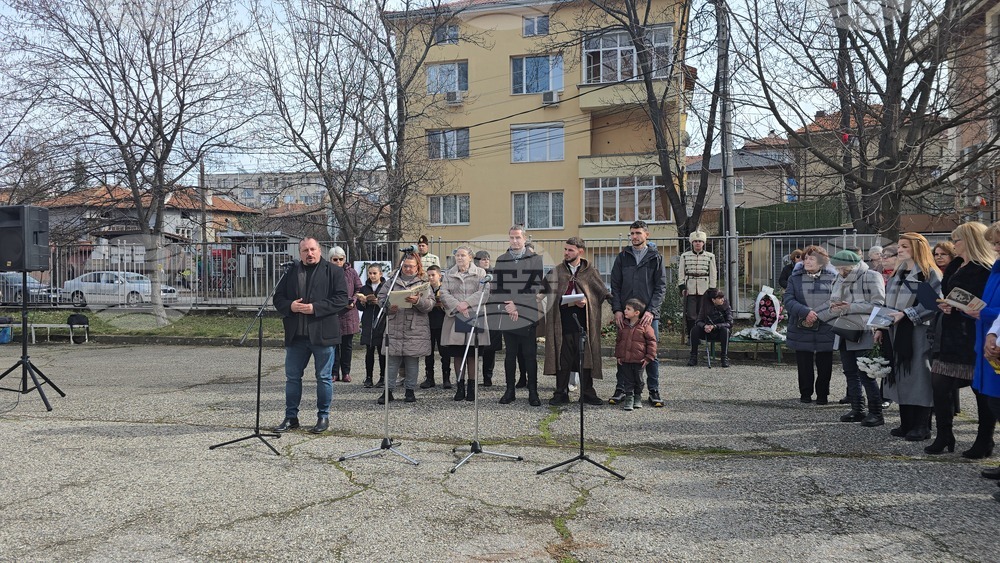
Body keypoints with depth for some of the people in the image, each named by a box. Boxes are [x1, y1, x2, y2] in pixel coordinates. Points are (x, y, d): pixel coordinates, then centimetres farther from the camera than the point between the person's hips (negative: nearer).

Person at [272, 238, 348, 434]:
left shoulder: (333, 271, -1)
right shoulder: (291, 272, 11)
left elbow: (341, 299, -9)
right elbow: (278, 297, 12)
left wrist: (315, 308, -17)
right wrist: (289, 306, -9)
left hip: (322, 335, -4)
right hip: (296, 335, 4)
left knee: (324, 377, 6)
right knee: (292, 376, 9)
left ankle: (323, 417, 18)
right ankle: (291, 417, 21)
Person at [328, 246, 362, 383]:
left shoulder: (351, 272, 6)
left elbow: (359, 289, 8)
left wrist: (353, 301, -9)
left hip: (349, 313, 2)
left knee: (347, 345, 8)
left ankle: (346, 372, 17)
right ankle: (334, 373, 12)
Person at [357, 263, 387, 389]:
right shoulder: (364, 288, 10)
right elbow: (359, 307, 11)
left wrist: (379, 302, -19)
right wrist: (362, 301, -9)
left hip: (382, 322, -2)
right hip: (368, 323, 2)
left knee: (382, 351, 3)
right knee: (369, 351, 2)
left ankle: (383, 377, 12)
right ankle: (368, 378, 7)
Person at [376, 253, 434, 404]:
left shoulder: (423, 283, 7)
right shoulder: (392, 281, 11)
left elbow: (430, 304, -3)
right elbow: (381, 298, 7)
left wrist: (418, 301, -22)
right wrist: (389, 307, -13)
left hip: (415, 329, -1)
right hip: (394, 327, 1)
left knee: (412, 360, 5)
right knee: (392, 359, 3)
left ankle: (410, 390, 16)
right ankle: (388, 390, 10)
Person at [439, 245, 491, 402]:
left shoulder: (480, 273, 7)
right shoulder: (448, 274, 13)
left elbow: (484, 292, -6)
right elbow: (444, 293, 1)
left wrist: (467, 303, -16)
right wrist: (457, 306, -14)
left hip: (474, 318, -2)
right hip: (454, 319, 2)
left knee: (472, 354, 1)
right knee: (457, 354, 4)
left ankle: (471, 387, 9)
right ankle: (460, 387, 12)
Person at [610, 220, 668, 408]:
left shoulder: (656, 258, 6)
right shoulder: (622, 257, 10)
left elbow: (661, 287, 1)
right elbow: (615, 285, 7)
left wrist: (651, 310, -11)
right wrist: (617, 310, -4)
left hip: (649, 314, -1)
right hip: (625, 314, 1)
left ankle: (654, 391, 11)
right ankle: (621, 389, 14)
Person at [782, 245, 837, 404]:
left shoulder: (832, 277, 2)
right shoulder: (795, 278, 4)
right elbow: (788, 300, -6)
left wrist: (816, 314, -16)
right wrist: (806, 312, -20)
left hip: (825, 329, -1)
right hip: (801, 330, 1)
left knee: (824, 365, 6)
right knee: (804, 364, 9)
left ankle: (822, 394, 21)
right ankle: (805, 394, 22)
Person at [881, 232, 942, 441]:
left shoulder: (930, 274, -7)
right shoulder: (896, 275, 17)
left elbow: (934, 303, -17)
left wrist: (906, 314, -21)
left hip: (920, 334, -7)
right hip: (898, 334, 7)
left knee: (919, 376, -4)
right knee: (901, 376, 8)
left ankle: (922, 426, 4)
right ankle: (907, 423, 16)